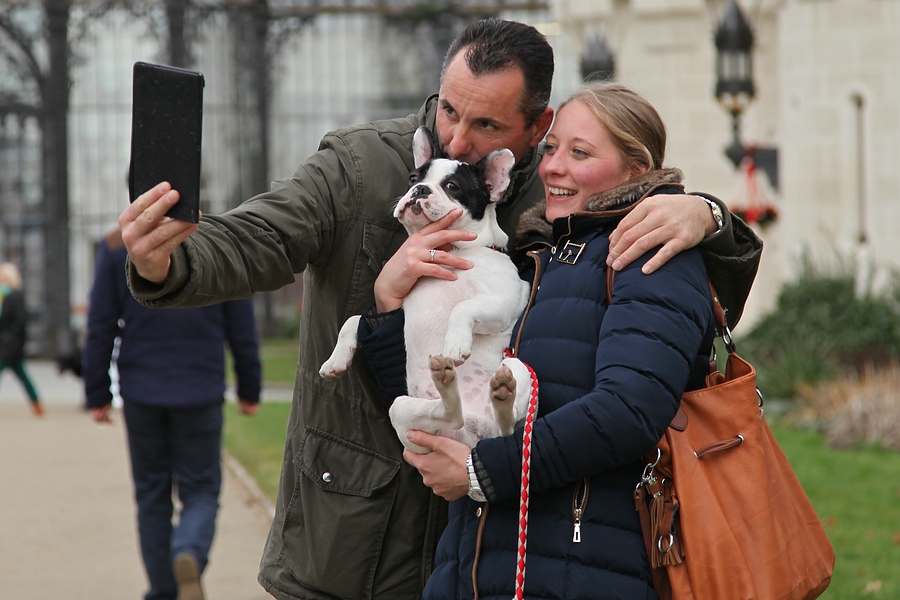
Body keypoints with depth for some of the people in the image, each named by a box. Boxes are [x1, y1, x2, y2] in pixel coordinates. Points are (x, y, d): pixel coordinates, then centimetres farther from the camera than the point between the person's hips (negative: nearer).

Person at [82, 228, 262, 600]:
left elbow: (100, 328, -1)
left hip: (141, 392, 1)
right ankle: (189, 555, -21)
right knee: (200, 492, 7)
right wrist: (249, 390, 11)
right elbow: (241, 329, 1)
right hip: (201, 393, -1)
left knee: (152, 496, 12)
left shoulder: (117, 246, -1)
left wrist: (97, 395, 6)